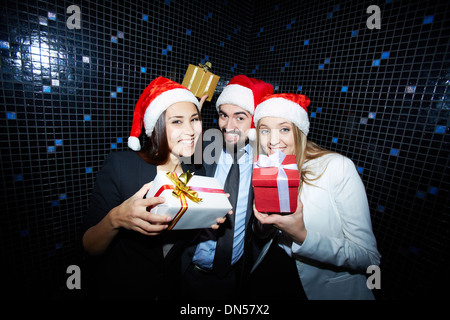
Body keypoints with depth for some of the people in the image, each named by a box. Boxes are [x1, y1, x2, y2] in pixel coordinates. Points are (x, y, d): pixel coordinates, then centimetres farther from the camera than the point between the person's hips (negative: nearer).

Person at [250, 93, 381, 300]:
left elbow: (369, 258, -20)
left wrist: (303, 236, -33)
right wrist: (265, 220, -19)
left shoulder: (337, 168, -20)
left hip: (336, 289, -2)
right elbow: (262, 234, 2)